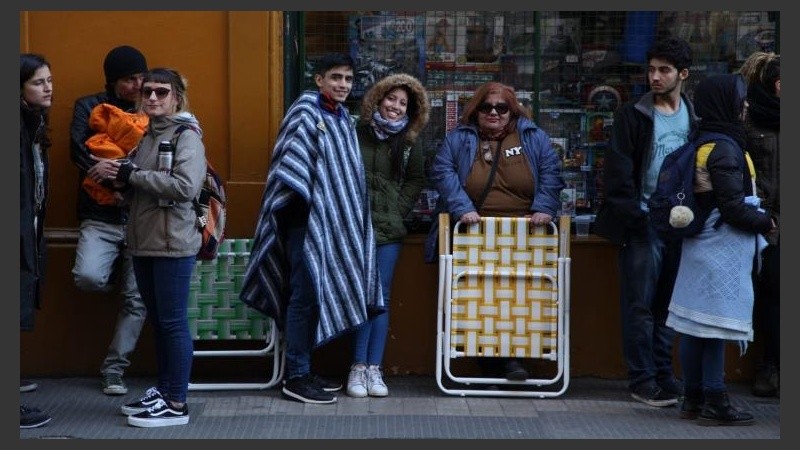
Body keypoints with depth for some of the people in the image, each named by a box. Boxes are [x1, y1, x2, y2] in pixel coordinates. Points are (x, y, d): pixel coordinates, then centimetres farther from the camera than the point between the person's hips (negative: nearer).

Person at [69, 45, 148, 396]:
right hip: (100, 218, -2)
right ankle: (119, 272, 12)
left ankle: (114, 369, 12)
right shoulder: (89, 108, 5)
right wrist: (109, 184, -23)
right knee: (88, 277, -24)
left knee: (137, 298, -1)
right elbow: (79, 150, -9)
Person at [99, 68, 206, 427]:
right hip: (143, 241, 8)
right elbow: (134, 185, 19)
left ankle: (177, 404, 2)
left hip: (172, 243, -8)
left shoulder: (186, 135, -8)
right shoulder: (144, 134, 14)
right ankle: (162, 391, 24)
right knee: (157, 320, 14)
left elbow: (186, 185, -23)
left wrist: (130, 174, -17)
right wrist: (114, 172, -4)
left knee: (173, 321, -3)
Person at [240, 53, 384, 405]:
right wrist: (299, 202, -27)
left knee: (319, 293, 10)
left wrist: (350, 213, 17)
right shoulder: (306, 110, -10)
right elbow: (291, 159, -20)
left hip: (333, 218, 9)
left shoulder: (342, 117, 16)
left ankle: (302, 371, 17)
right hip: (307, 216, -9)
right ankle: (296, 378, -1)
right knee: (306, 293, -8)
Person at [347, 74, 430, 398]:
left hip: (388, 228, 3)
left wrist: (398, 208, 6)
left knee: (381, 298, 3)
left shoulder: (408, 145, 10)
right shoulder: (354, 134, 0)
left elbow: (416, 180, 19)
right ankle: (360, 367, -3)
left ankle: (373, 369, 6)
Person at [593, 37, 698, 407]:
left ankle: (663, 375, 17)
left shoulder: (695, 117, 10)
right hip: (643, 224, -3)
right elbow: (618, 172, -4)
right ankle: (642, 380, 5)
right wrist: (633, 215, -11)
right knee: (640, 305, -1)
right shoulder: (633, 115, 0)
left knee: (668, 305, 9)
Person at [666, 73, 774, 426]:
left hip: (702, 245, 9)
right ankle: (714, 403, -2)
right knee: (716, 324, -6)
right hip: (721, 250, -9)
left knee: (697, 324, 10)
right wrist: (765, 222, -3)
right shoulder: (725, 149, -16)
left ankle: (693, 399, 15)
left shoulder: (702, 144, 13)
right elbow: (733, 207, -18)